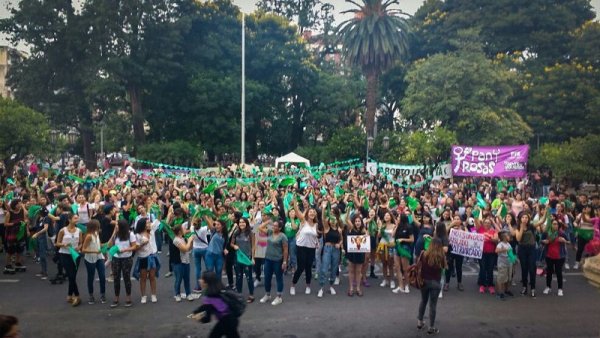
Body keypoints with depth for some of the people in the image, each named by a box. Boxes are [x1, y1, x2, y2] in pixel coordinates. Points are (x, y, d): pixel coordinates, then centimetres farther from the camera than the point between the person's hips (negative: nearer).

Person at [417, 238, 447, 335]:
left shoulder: (424, 254, -9)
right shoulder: (441, 256, -14)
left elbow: (418, 264, 3)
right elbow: (444, 267, 0)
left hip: (424, 281, 3)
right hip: (435, 282, -3)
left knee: (423, 301, 23)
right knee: (432, 305, 6)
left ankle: (420, 322, 33)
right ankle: (431, 327, 13)